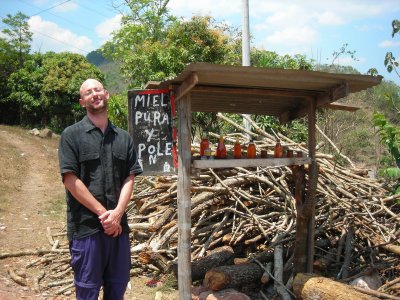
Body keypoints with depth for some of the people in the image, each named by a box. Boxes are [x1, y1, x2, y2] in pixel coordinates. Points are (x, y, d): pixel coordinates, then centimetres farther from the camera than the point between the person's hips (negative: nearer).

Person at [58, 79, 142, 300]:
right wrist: (102, 213, -13)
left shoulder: (123, 137, 9)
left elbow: (129, 178, 4)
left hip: (118, 224, 4)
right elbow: (70, 180, -10)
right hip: (86, 225, -4)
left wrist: (117, 213, -11)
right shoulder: (72, 135, -3)